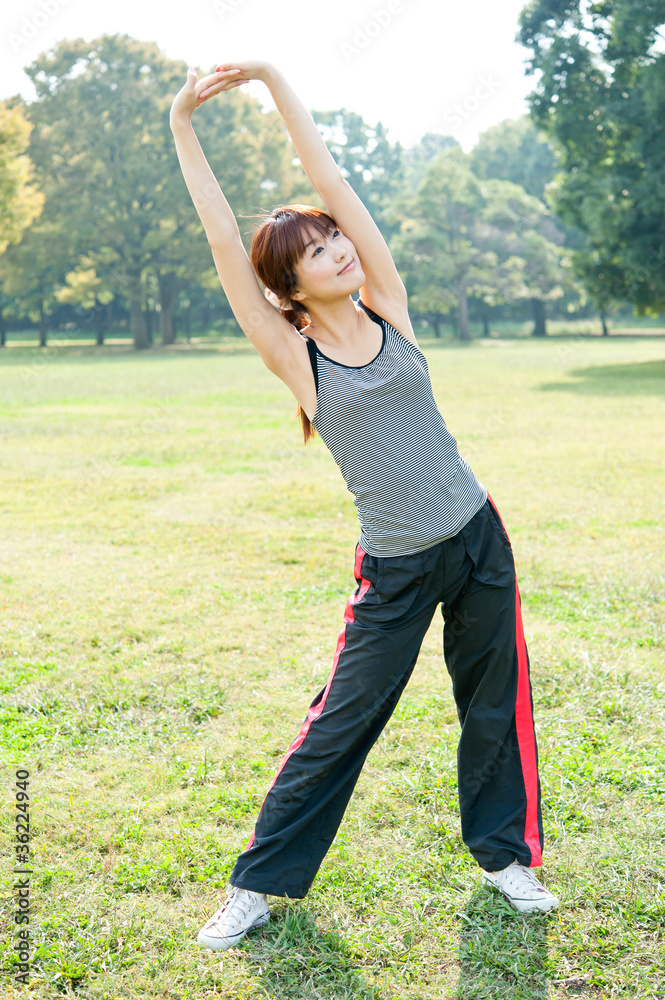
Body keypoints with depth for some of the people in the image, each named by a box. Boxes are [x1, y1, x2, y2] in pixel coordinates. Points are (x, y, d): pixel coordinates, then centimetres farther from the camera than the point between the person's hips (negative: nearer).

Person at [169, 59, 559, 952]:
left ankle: (502, 852, 34)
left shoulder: (388, 310, 1)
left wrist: (275, 82, -3)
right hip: (396, 569, -3)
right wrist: (183, 127, -11)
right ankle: (260, 883, 17)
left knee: (496, 704, 13)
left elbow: (333, 184, -2)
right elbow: (225, 242, -13)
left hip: (478, 541, 4)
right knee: (340, 723, 1)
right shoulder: (295, 357, -7)